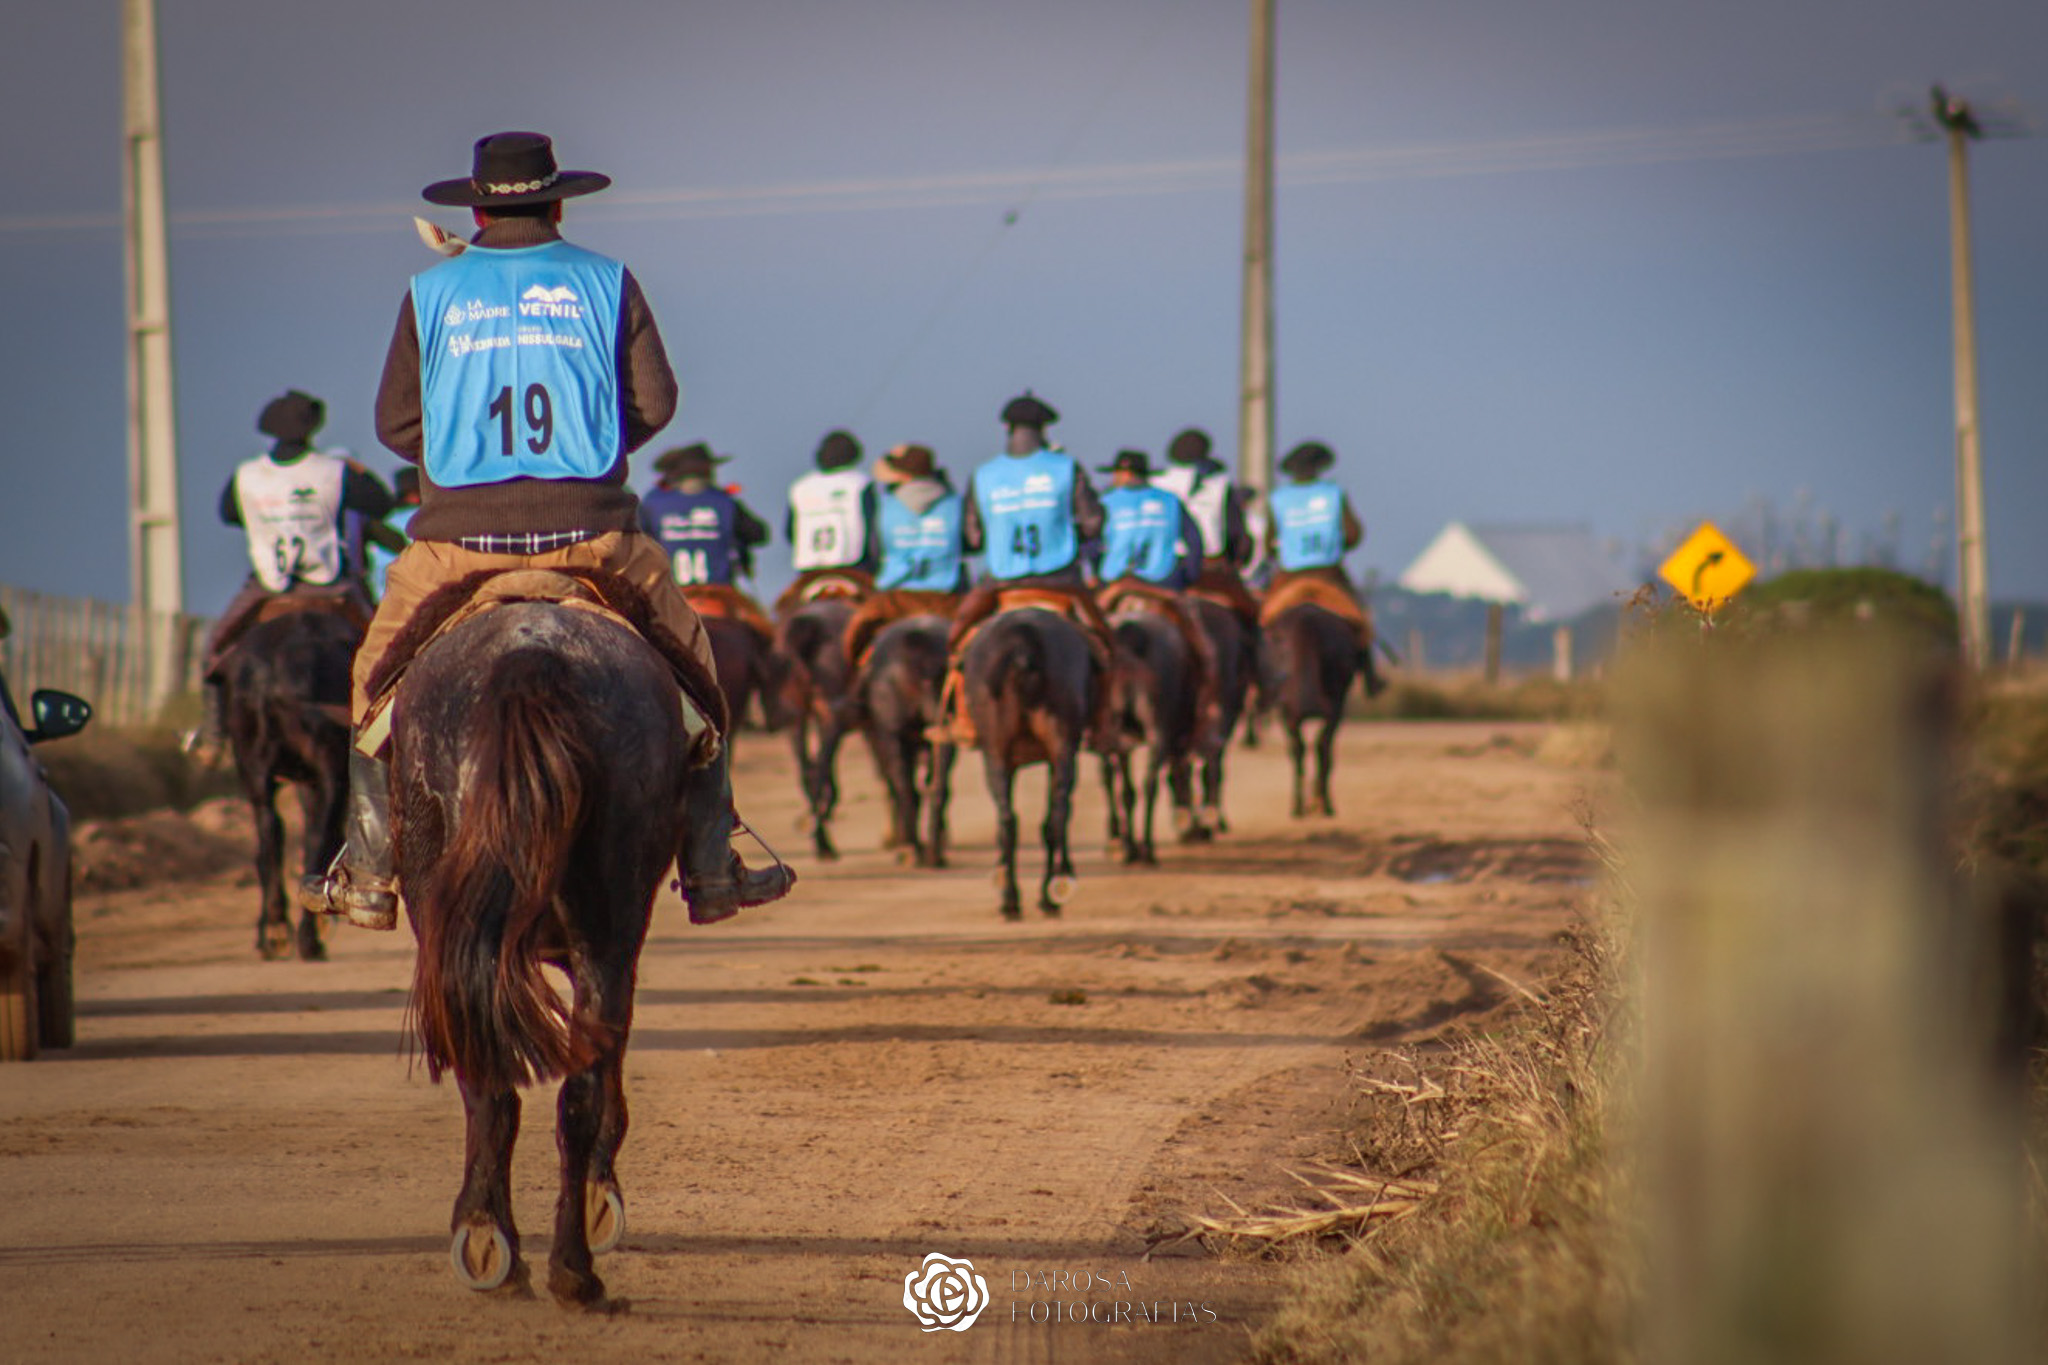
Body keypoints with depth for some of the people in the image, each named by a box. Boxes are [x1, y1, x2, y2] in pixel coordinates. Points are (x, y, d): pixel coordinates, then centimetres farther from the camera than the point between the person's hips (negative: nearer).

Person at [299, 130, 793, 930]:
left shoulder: (432, 294, 4)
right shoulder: (607, 285, 4)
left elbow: (393, 422, 4)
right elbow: (654, 402, 3)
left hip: (460, 534, 0)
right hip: (590, 528, 0)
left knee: (376, 677, 19)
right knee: (690, 666, 16)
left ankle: (368, 875, 13)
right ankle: (711, 870, 12)